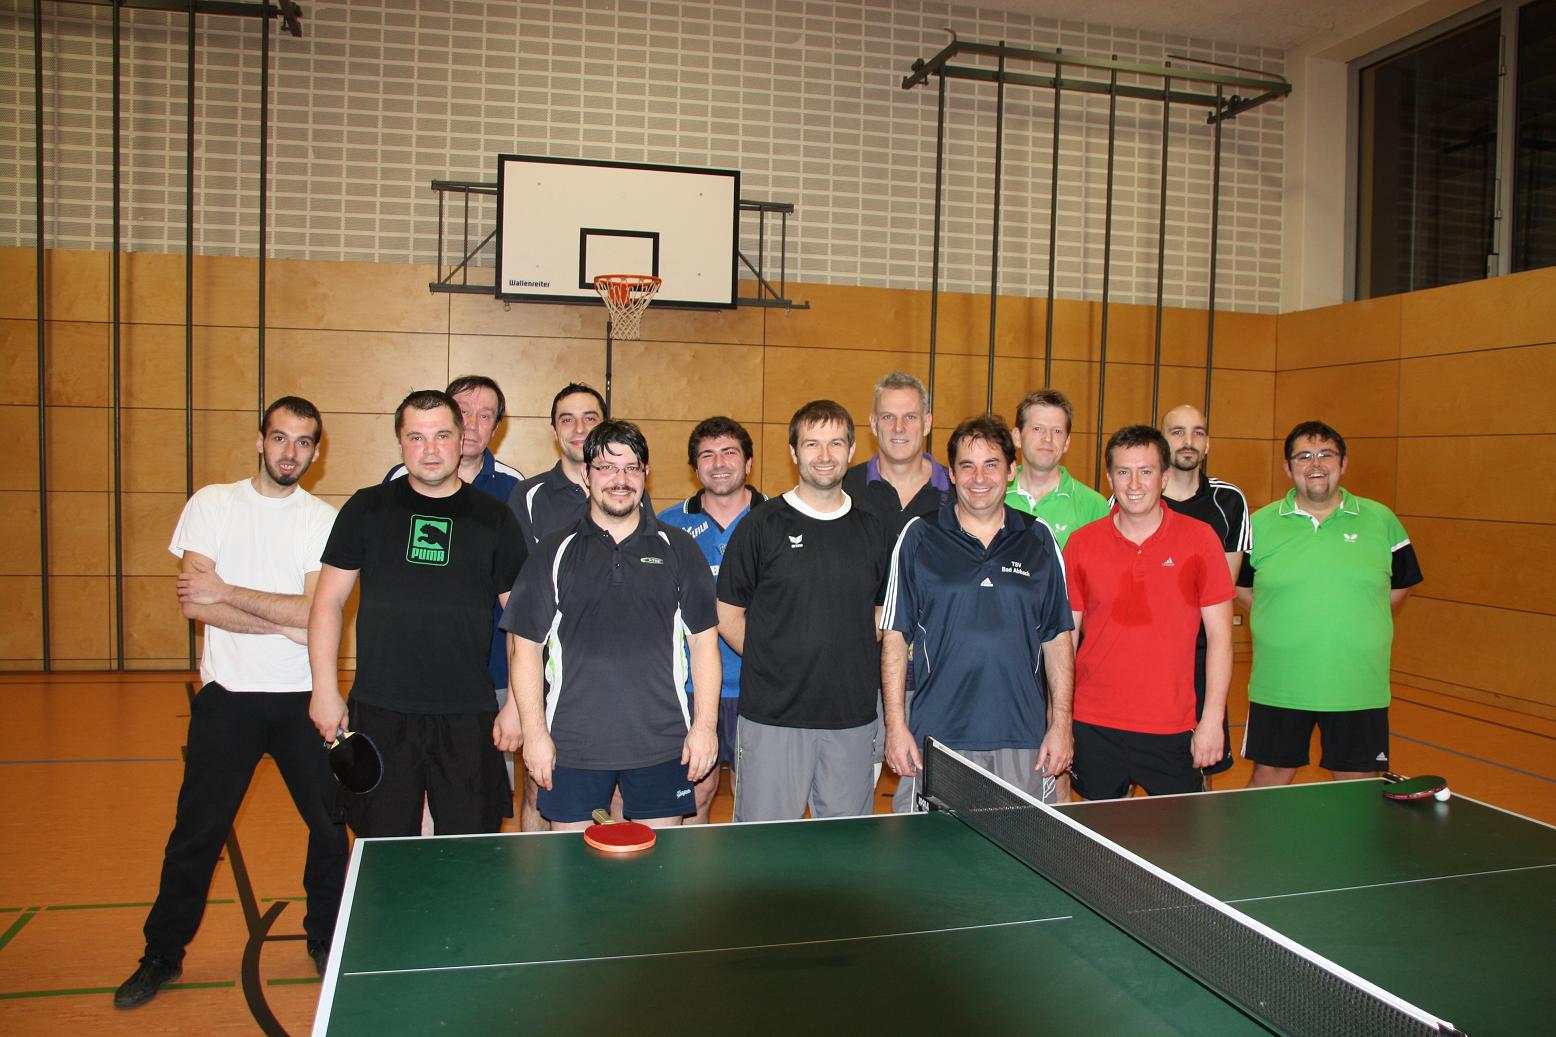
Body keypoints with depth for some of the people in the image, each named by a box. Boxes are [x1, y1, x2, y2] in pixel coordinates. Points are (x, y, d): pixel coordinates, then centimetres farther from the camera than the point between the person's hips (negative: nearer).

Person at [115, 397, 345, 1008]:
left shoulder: (324, 520, 0)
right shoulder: (211, 504, 1)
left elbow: (317, 611, -13)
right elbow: (195, 603, -10)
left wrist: (228, 593, -15)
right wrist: (284, 625, -14)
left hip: (303, 698, 0)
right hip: (228, 694, 0)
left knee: (330, 826, 6)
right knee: (196, 832, 7)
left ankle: (324, 942, 27)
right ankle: (163, 955, 27)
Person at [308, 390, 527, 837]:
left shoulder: (494, 519, 3)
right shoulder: (366, 509, 4)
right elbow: (328, 601, 7)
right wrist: (325, 689, 1)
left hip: (469, 718, 0)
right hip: (379, 714, 1)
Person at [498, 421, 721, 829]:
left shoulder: (677, 548, 6)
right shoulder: (555, 551, 4)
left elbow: (704, 640, 6)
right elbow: (526, 646, 3)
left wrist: (705, 724, -1)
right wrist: (534, 731, -3)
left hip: (661, 744, 1)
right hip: (572, 745, 0)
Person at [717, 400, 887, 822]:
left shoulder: (871, 529, 8)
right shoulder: (762, 525, -2)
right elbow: (728, 616, 2)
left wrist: (848, 658, 4)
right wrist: (774, 663, -3)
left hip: (852, 717, 3)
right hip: (773, 718, -3)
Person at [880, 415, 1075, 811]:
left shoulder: (1038, 540, 7)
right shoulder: (918, 537, 1)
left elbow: (1058, 637, 9)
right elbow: (894, 635, 1)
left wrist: (1061, 723, 3)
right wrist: (896, 724, -5)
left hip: (1023, 741, 2)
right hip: (935, 739, -1)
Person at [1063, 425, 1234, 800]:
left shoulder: (1200, 539, -2)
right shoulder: (1081, 543, 1)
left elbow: (1219, 634, 0)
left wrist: (1212, 720, -6)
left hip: (1172, 729, -1)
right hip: (1093, 728, 1)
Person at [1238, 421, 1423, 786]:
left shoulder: (1381, 520, 4)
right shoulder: (1260, 524, 1)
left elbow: (1401, 585, 15)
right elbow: (1240, 586, 13)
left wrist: (1360, 626, 6)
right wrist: (1282, 623, 5)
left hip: (1358, 688, 1)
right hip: (1278, 687, 0)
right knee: (1268, 780, 9)